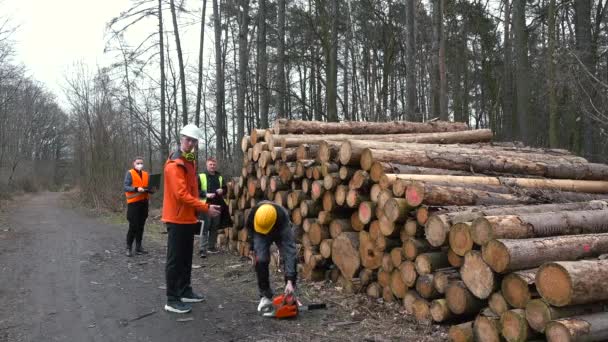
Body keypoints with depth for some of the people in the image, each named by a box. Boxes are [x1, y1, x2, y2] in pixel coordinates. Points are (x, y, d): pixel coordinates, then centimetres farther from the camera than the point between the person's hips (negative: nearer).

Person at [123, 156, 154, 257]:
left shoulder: (146, 174, 14)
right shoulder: (130, 173, -2)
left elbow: (151, 188, 12)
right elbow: (126, 187, -12)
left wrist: (150, 189, -11)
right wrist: (136, 189, -27)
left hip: (144, 203, 5)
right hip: (133, 203, -5)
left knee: (141, 226, 9)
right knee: (133, 226, -7)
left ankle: (138, 247, 17)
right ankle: (129, 248, 2)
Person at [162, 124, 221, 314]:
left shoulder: (190, 162, 14)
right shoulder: (175, 164, -17)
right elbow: (182, 194, -24)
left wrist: (197, 211, 14)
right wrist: (205, 208, -25)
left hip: (188, 218, 9)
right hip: (177, 219, -9)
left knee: (186, 258, 16)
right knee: (175, 260, -4)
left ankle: (185, 291, 27)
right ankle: (172, 300, 2)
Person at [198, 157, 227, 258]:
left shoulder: (220, 177, 15)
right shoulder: (201, 177, -2)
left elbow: (225, 188, 24)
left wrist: (222, 190, 0)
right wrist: (206, 194, -19)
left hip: (217, 205, 6)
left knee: (214, 227, 12)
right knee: (205, 228, -8)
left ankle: (211, 247, 23)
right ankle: (203, 249, -7)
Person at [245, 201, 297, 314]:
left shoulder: (283, 219, -44)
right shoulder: (254, 212, -37)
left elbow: (289, 251, -47)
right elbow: (249, 227, -10)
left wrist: (290, 281, -51)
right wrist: (253, 249, -3)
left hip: (281, 232, -1)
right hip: (260, 234, 1)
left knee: (291, 259, -19)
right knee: (261, 260, -20)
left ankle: (290, 295, -1)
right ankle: (265, 297, -4)